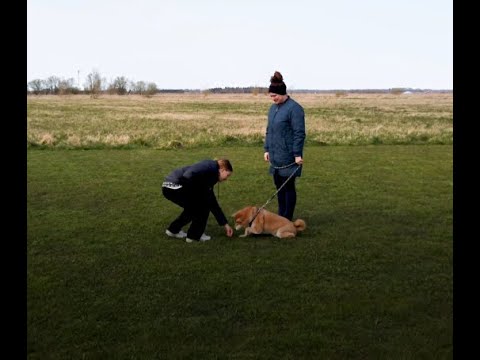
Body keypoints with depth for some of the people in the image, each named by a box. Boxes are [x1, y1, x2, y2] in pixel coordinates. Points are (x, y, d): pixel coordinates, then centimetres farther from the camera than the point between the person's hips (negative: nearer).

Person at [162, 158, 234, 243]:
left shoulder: (210, 177, 24)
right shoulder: (211, 167, -4)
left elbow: (213, 203, 28)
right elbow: (188, 176, -22)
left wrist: (225, 224, 31)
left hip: (169, 187, 10)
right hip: (174, 186, -10)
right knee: (204, 205, 2)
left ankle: (173, 229, 31)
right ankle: (194, 235, 10)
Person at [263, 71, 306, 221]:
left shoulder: (294, 108, -14)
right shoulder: (273, 108, 12)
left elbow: (299, 133, -17)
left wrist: (297, 154, -19)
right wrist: (267, 149, 14)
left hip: (288, 157, -8)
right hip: (276, 156, 8)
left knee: (288, 186, 1)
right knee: (279, 185, 14)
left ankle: (287, 219, 11)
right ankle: (281, 216, 26)